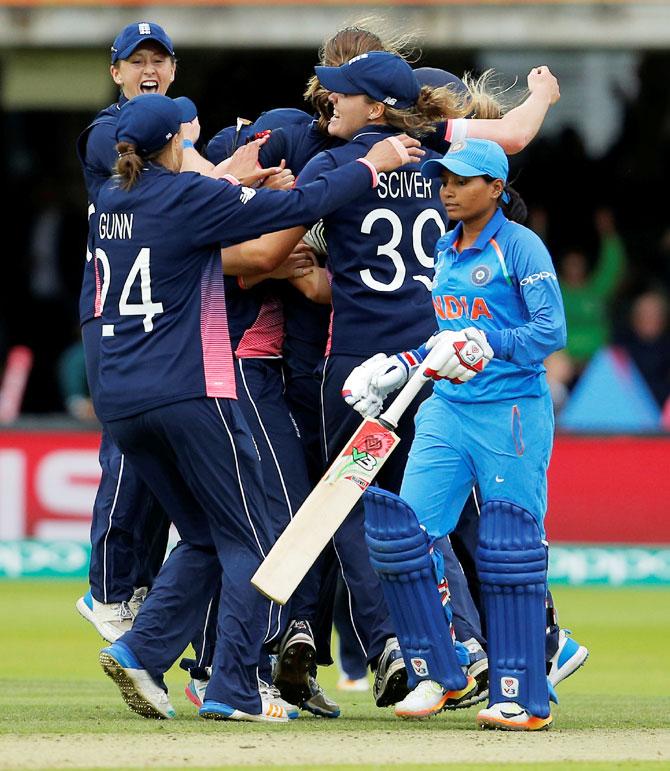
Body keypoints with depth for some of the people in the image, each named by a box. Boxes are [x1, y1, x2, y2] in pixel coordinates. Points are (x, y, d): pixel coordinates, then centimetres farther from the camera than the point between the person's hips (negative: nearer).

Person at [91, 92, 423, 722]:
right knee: (247, 544, 3)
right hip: (189, 393, -7)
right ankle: (232, 689, -3)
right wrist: (371, 165, 3)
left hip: (119, 402, 7)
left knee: (204, 540, 17)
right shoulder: (188, 197, -9)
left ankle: (139, 651, 1)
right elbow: (298, 205, -8)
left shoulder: (108, 203, 11)